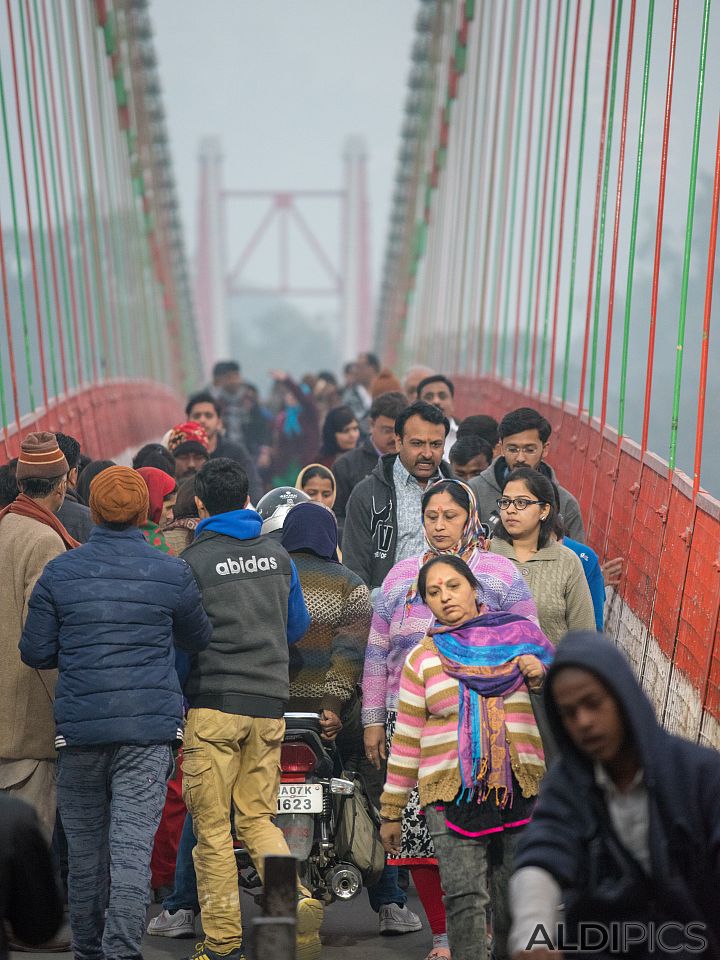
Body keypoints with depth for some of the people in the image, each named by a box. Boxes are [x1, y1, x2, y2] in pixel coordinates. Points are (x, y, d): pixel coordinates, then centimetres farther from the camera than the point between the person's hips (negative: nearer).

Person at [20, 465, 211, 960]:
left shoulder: (59, 572, 1)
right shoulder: (173, 573, 0)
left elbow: (35, 652, 4)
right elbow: (199, 640, 15)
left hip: (80, 725, 2)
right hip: (150, 727, -1)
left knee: (85, 845, 14)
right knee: (132, 845, -3)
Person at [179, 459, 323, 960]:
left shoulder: (193, 561, -6)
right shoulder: (277, 554, 8)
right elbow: (298, 626, 18)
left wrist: (174, 696, 14)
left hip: (215, 701, -4)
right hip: (270, 702, 5)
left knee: (212, 826, 4)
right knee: (258, 817, 14)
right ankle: (299, 902, -7)